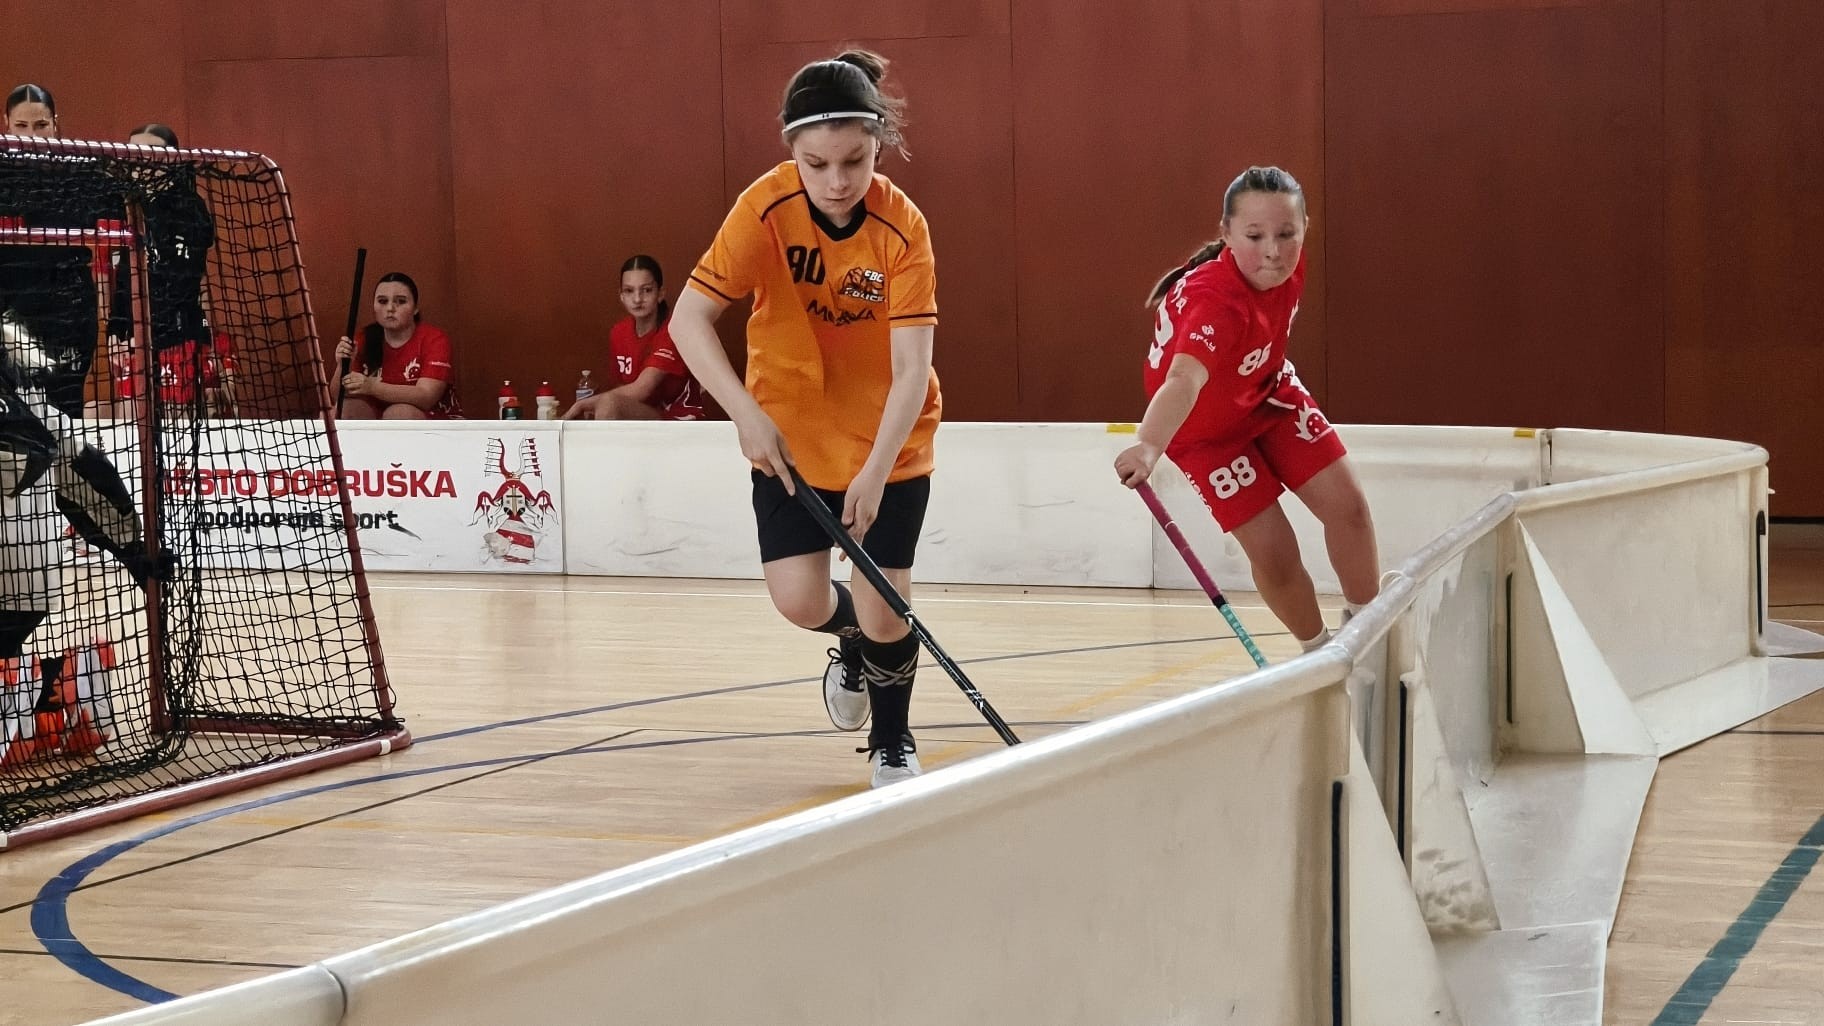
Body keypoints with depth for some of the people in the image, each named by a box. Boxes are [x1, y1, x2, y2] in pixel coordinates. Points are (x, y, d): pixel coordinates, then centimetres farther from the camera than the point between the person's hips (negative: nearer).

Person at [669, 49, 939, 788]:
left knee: (883, 609, -3)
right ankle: (854, 642, 30)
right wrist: (747, 414, -32)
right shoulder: (766, 209, -21)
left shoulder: (903, 229, -23)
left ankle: (892, 741, 27)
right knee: (800, 602, -9)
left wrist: (875, 472, -38)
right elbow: (689, 319, -20)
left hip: (888, 441, -1)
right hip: (789, 433, 1)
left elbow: (911, 370, -26)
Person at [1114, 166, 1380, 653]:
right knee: (1273, 553, -11)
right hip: (1205, 425, -6)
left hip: (1267, 392, 6)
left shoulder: (1284, 265, -21)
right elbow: (1183, 380, -61)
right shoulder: (1213, 300, -43)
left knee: (1346, 504, 2)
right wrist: (1148, 445, -79)